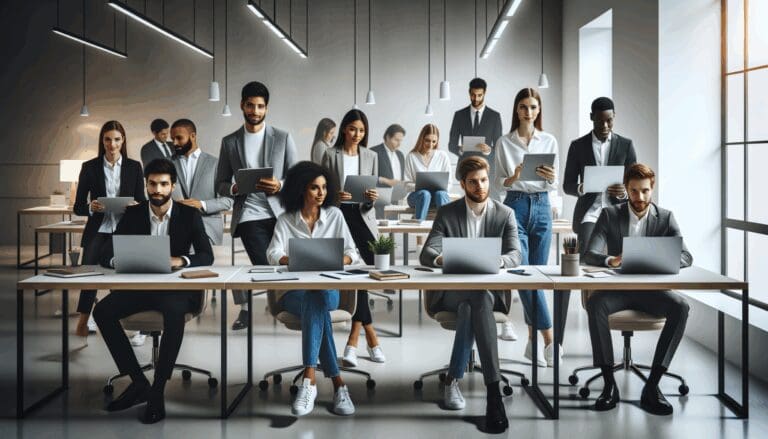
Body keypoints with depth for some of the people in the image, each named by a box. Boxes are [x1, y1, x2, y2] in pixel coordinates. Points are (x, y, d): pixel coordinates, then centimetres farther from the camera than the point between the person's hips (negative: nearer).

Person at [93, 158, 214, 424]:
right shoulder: (133, 214, 6)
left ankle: (157, 391, -26)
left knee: (174, 313, -37)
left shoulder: (189, 215, -1)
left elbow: (207, 256, -9)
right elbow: (106, 254, 1)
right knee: (102, 311, -22)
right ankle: (138, 382, -12)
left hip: (177, 288, -4)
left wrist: (181, 260, -30)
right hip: (140, 286, 4)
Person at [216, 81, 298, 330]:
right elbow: (220, 185, 11)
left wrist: (280, 185, -14)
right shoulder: (229, 142, 10)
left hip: (280, 212, 2)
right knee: (267, 266, -15)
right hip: (249, 214, -1)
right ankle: (246, 307, 10)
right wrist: (235, 188, -11)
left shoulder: (283, 139, 8)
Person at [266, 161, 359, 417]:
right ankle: (337, 383, -38)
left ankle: (309, 380, -41)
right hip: (293, 291, -1)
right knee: (316, 307, -36)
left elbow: (352, 253, 4)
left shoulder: (334, 215, 9)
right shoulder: (286, 220, 6)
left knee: (316, 303, -37)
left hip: (328, 289, 1)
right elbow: (273, 255, -9)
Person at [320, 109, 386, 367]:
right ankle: (370, 335, 5)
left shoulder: (371, 157, 12)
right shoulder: (330, 155, 3)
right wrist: (334, 196, -18)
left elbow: (372, 197, 11)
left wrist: (372, 197, -12)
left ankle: (353, 342, -3)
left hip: (363, 217, 2)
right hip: (339, 215, -2)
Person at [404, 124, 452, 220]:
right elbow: (407, 184, 2)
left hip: (439, 192, 1)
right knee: (425, 194, -36)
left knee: (440, 194, -35)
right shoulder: (411, 157, 4)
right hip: (417, 194, -1)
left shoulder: (443, 156, 8)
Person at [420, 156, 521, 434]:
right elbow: (426, 254, -7)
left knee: (473, 305, -37)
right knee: (478, 301, -36)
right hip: (452, 290, -1)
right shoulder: (446, 213, 4)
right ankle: (493, 389, -43)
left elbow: (515, 255, -7)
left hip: (491, 289, 1)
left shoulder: (505, 214, 5)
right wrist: (441, 259, -33)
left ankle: (453, 379, -30)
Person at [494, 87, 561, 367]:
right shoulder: (504, 143, 3)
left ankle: (533, 341, 13)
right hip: (515, 207, -2)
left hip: (542, 207, 2)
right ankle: (549, 340, -10)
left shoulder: (549, 141, 7)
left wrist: (551, 177, -17)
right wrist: (513, 178, -18)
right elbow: (499, 183, 3)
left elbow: (555, 184, 6)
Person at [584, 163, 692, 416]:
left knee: (680, 308, -31)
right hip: (618, 289, 0)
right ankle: (609, 384, -27)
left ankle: (652, 385, -27)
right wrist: (610, 260, -31)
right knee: (594, 304, -33)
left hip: (651, 290, 1)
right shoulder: (610, 215, 3)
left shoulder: (665, 218, 4)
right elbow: (590, 254, -7)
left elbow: (686, 257, -5)